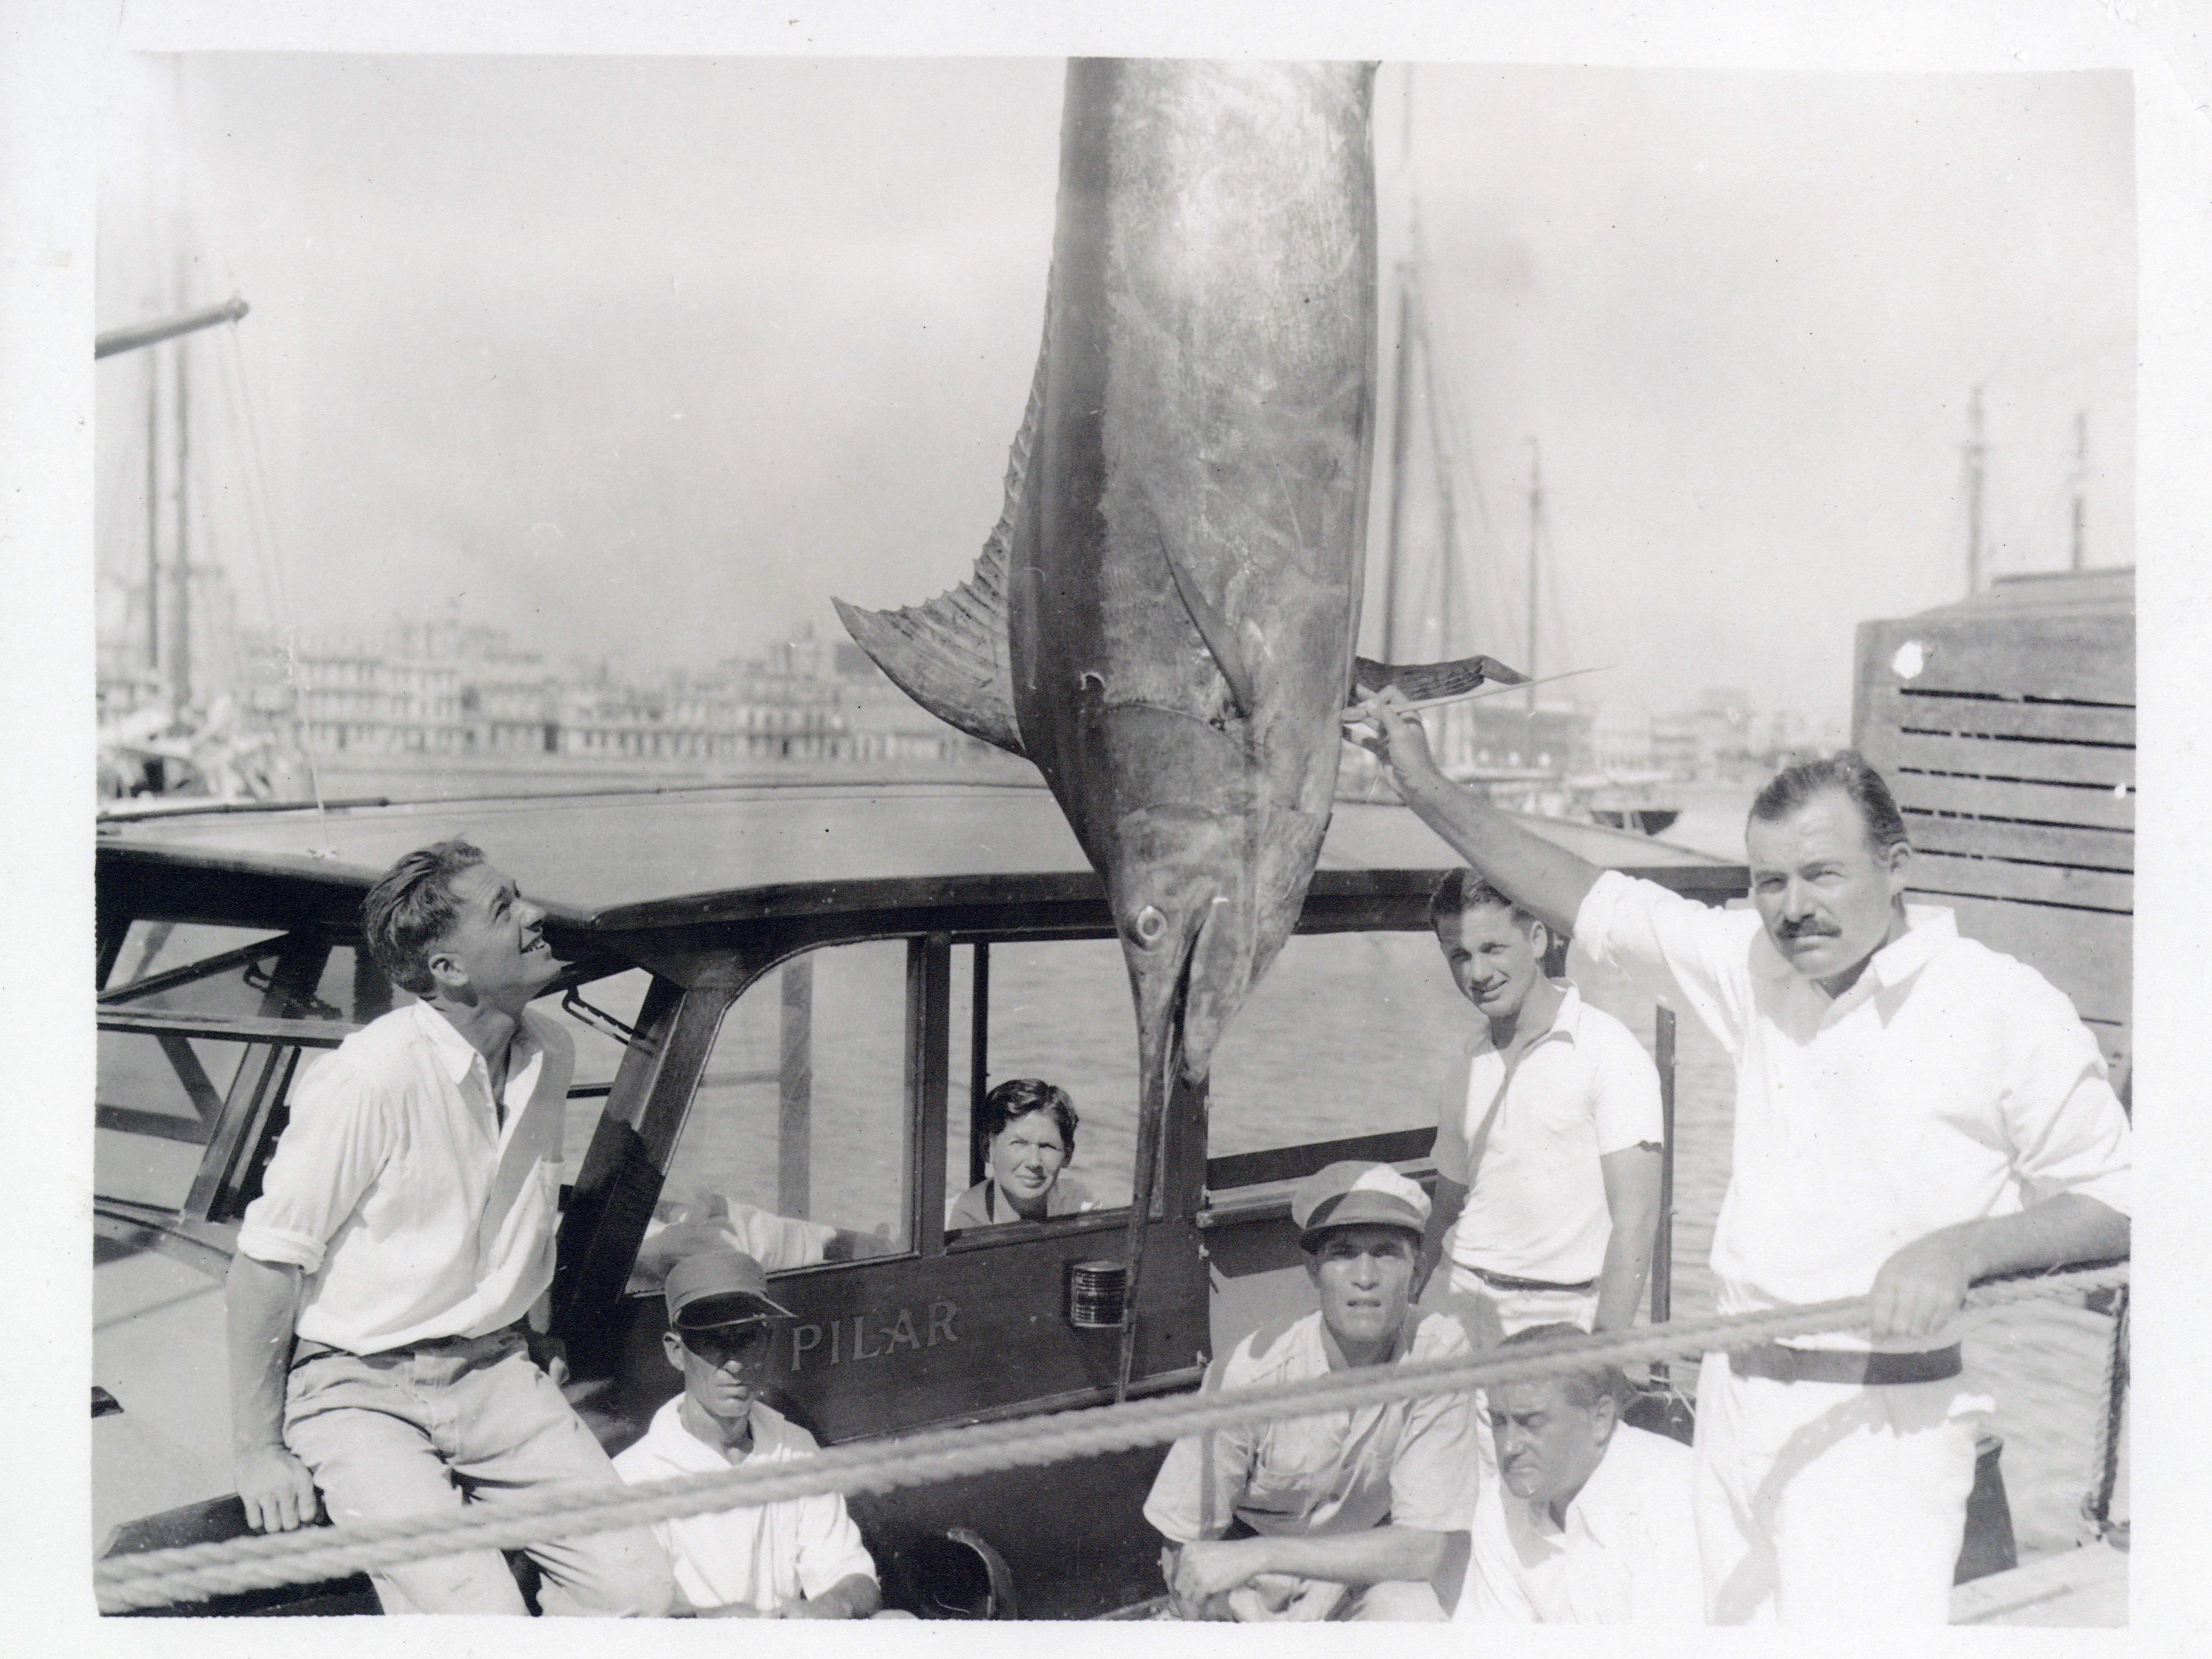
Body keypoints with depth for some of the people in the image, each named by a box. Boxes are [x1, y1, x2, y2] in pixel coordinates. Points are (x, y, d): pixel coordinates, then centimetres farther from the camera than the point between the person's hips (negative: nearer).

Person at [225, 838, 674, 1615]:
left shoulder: (551, 1055, 3)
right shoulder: (372, 1077, -20)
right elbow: (266, 1266, -14)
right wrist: (259, 1451, -11)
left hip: (496, 1376, 6)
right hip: (358, 1392, -6)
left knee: (637, 1582, -7)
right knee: (479, 1618, -22)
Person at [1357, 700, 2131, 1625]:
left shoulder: (2007, 1010, -7)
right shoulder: (1756, 966, 7)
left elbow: (2115, 1202, -3)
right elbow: (1590, 904, 13)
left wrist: (1959, 1250, -18)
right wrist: (1427, 788, 11)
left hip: (1881, 1420, -5)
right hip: (1737, 1394, 5)